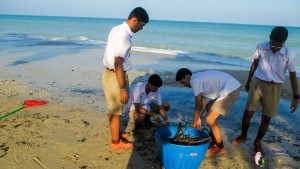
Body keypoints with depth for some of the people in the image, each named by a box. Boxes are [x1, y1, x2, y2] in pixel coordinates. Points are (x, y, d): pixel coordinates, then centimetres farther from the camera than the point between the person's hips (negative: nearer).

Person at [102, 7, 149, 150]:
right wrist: (123, 89, -22)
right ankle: (116, 143, 21)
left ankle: (116, 134, 40)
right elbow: (118, 64, -26)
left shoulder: (117, 29, 7)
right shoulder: (124, 36, -24)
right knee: (116, 111, 5)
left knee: (113, 109, 22)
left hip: (109, 72, 10)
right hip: (115, 75, -10)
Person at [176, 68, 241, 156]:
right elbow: (203, 102, 21)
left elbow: (198, 105, -9)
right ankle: (213, 138, 41)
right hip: (231, 86, 11)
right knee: (209, 107, 27)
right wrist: (199, 118, 22)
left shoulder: (195, 81, -14)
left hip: (231, 90, -11)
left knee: (210, 119, -9)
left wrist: (194, 123, 2)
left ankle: (220, 148, 8)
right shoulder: (199, 78, 15)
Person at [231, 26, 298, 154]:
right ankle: (243, 135, 30)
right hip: (257, 83, 1)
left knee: (266, 118, 6)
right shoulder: (261, 47, -8)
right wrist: (248, 81, 16)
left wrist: (296, 97, -4)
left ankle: (257, 142, 26)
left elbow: (293, 76, -4)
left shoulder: (289, 55, -12)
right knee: (247, 113, 5)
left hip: (274, 88, -1)